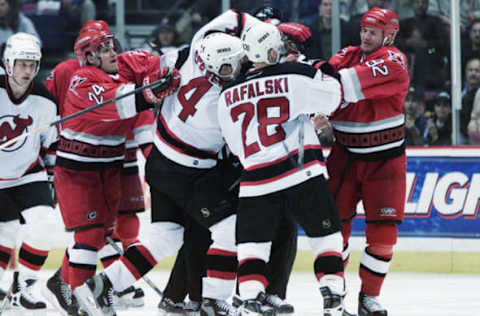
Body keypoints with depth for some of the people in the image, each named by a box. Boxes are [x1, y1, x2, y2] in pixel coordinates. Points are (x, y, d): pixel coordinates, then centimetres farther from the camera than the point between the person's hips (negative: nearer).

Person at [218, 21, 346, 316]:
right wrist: (318, 74, 23)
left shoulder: (228, 96, 6)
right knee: (326, 236, 10)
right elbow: (334, 96, 6)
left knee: (252, 241, 12)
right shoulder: (296, 75, -7)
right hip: (304, 174, -2)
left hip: (257, 180, 2)